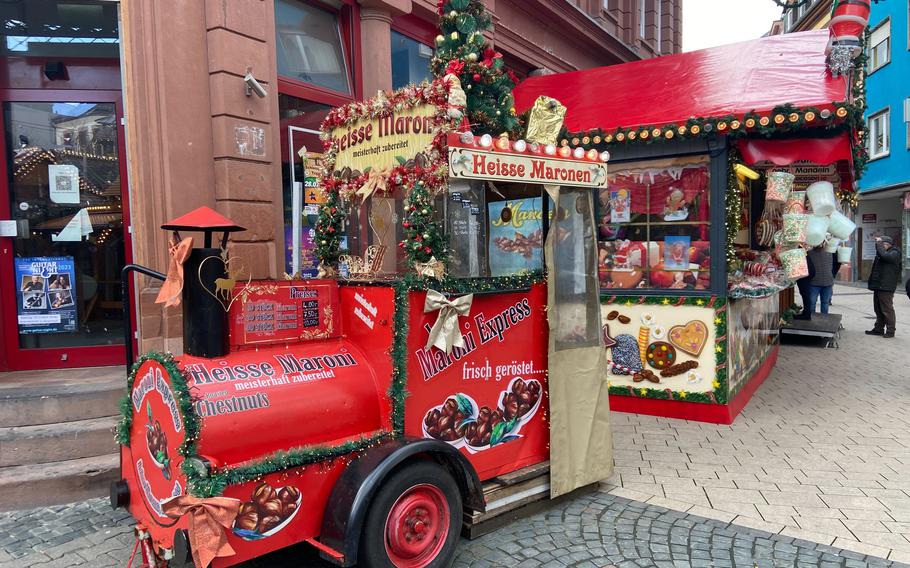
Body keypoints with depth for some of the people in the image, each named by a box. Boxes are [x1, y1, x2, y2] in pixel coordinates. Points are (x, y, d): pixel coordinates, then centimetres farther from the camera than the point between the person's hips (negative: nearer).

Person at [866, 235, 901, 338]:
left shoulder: (895, 253, -9)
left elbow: (884, 255, -27)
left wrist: (879, 243, -18)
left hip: (886, 287, -9)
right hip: (878, 286, 9)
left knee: (887, 309, -4)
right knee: (878, 309, 13)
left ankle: (890, 331, 2)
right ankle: (878, 329, 20)